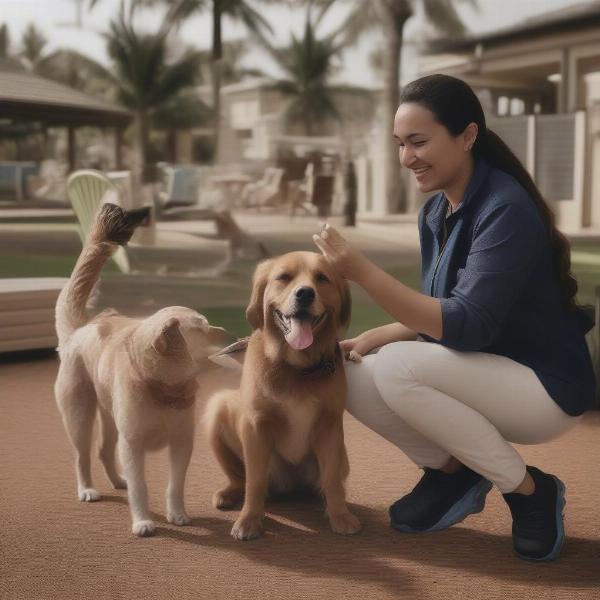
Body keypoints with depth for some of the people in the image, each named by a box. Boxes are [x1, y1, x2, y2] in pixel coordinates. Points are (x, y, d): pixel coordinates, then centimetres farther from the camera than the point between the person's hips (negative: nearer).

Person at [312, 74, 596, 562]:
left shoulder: (507, 210, -22)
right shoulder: (435, 213, 5)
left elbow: (469, 327, -29)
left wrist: (363, 272, -34)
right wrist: (370, 338, -5)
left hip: (544, 387, -8)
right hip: (484, 375, 8)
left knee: (397, 368, -28)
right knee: (352, 379, -8)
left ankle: (530, 491, -11)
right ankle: (452, 473, 10)